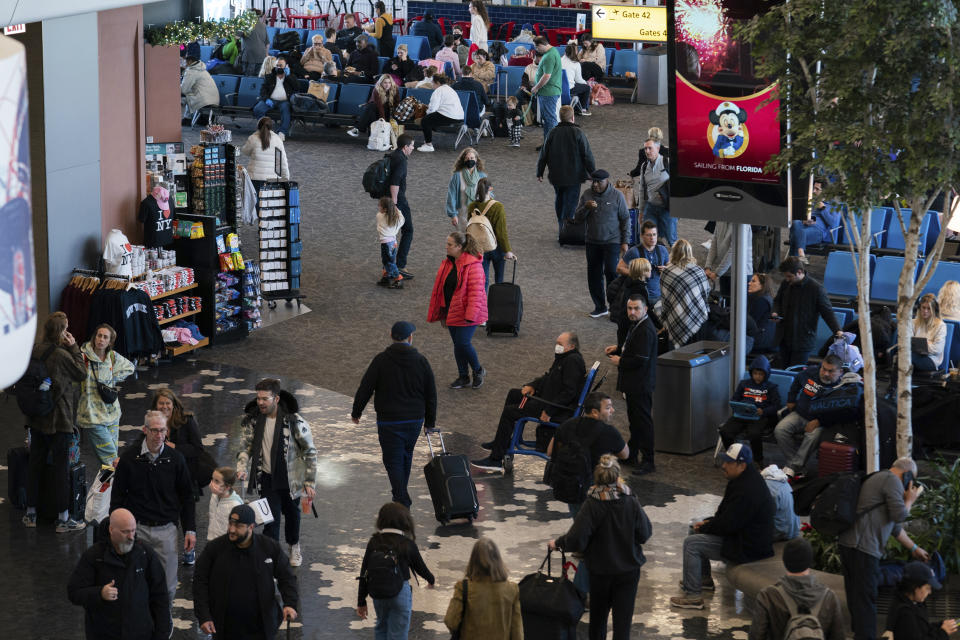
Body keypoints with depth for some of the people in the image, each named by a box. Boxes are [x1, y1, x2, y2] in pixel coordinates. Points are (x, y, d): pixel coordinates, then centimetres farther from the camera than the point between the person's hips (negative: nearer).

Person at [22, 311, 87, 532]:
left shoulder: (33, 350, 0)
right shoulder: (61, 355, -20)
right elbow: (82, 374, -7)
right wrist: (74, 347, -2)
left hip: (36, 419, 7)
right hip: (59, 420, -7)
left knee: (35, 463, 15)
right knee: (61, 466, 1)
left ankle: (30, 514, 23)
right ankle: (63, 518, 6)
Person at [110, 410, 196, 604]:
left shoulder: (175, 459, 0)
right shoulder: (129, 456, -3)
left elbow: (187, 497, 8)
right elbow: (117, 495, 5)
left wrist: (190, 530, 4)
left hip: (166, 530, 1)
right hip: (136, 529, 0)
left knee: (167, 586, 2)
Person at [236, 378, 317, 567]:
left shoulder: (294, 421, -20)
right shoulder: (253, 419, -9)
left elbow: (310, 451, -10)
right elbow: (246, 446, 4)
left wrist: (310, 482, -10)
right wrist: (242, 468, -16)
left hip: (290, 479, -1)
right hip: (267, 479, 1)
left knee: (292, 514, 21)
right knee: (271, 520, -6)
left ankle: (294, 546, 48)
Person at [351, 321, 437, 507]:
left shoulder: (381, 360, -10)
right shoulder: (421, 360, -1)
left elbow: (365, 388, -6)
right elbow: (431, 393, 5)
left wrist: (356, 412, 8)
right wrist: (430, 421, 15)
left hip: (389, 421, -4)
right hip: (415, 420, 4)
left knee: (393, 460, 0)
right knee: (406, 457, 21)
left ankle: (402, 500, -10)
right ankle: (400, 494, 35)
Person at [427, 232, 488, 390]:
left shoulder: (473, 265, -18)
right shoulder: (448, 263, 7)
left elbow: (476, 291, -21)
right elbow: (441, 288, 15)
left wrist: (470, 315, -26)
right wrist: (442, 314, 17)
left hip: (465, 312, -8)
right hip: (451, 312, 8)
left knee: (463, 343, -12)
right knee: (457, 345, 11)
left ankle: (478, 371, 12)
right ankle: (463, 377, 23)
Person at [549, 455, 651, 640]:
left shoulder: (592, 506, -20)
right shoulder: (631, 503, -16)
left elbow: (576, 540, -22)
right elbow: (645, 534, -7)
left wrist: (557, 543, -4)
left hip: (600, 571, 0)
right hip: (629, 569, 0)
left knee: (598, 617, 22)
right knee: (623, 618, 6)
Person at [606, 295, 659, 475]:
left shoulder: (645, 330, -24)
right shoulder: (637, 325, 10)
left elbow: (640, 359, -28)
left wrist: (620, 361, -14)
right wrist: (618, 348, 9)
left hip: (641, 385, -11)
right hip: (634, 384, 11)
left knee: (643, 421, -5)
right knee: (634, 419, 21)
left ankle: (648, 461, 0)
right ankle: (632, 455, 34)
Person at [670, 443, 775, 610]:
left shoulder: (748, 490, -29)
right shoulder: (740, 479, 5)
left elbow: (728, 525, -26)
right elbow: (726, 513, 17)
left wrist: (704, 527, -10)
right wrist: (708, 523, 3)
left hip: (748, 549, -11)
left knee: (691, 543, -14)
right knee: (695, 530, 20)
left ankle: (692, 596, -9)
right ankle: (704, 579, 29)